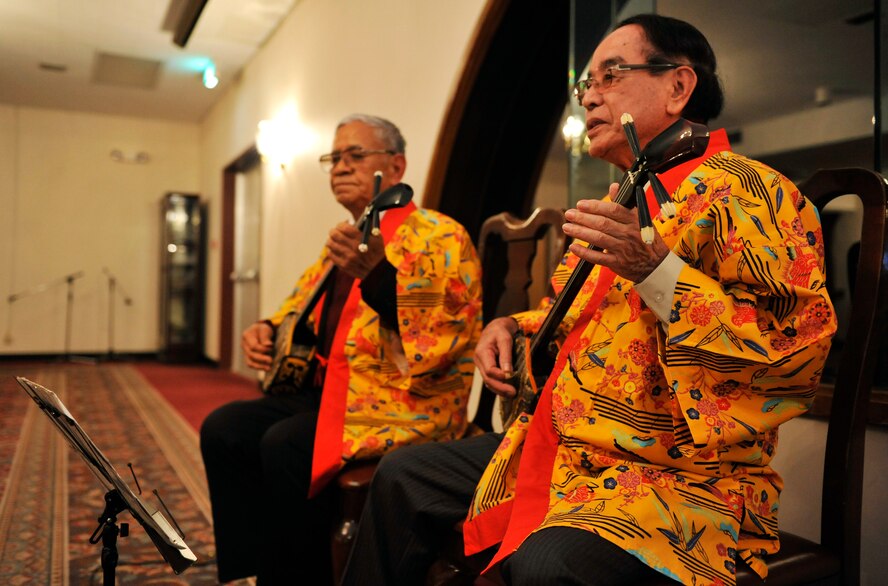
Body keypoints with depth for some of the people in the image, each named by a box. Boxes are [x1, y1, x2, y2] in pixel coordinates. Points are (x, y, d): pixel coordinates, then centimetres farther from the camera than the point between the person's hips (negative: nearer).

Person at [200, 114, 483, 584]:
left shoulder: (439, 238, -11)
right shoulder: (346, 239, 16)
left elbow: (439, 341, -25)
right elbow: (301, 305, 30)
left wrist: (376, 274, -37)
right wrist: (267, 331, 8)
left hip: (407, 404, -8)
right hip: (331, 390, 9)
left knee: (285, 444, -28)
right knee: (224, 429, -4)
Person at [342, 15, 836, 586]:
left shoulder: (741, 189, -11)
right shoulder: (626, 201, 18)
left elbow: (801, 343, -23)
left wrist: (654, 269, -31)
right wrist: (514, 325, 9)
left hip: (678, 472, -8)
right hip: (562, 449, 9)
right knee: (403, 476, 9)